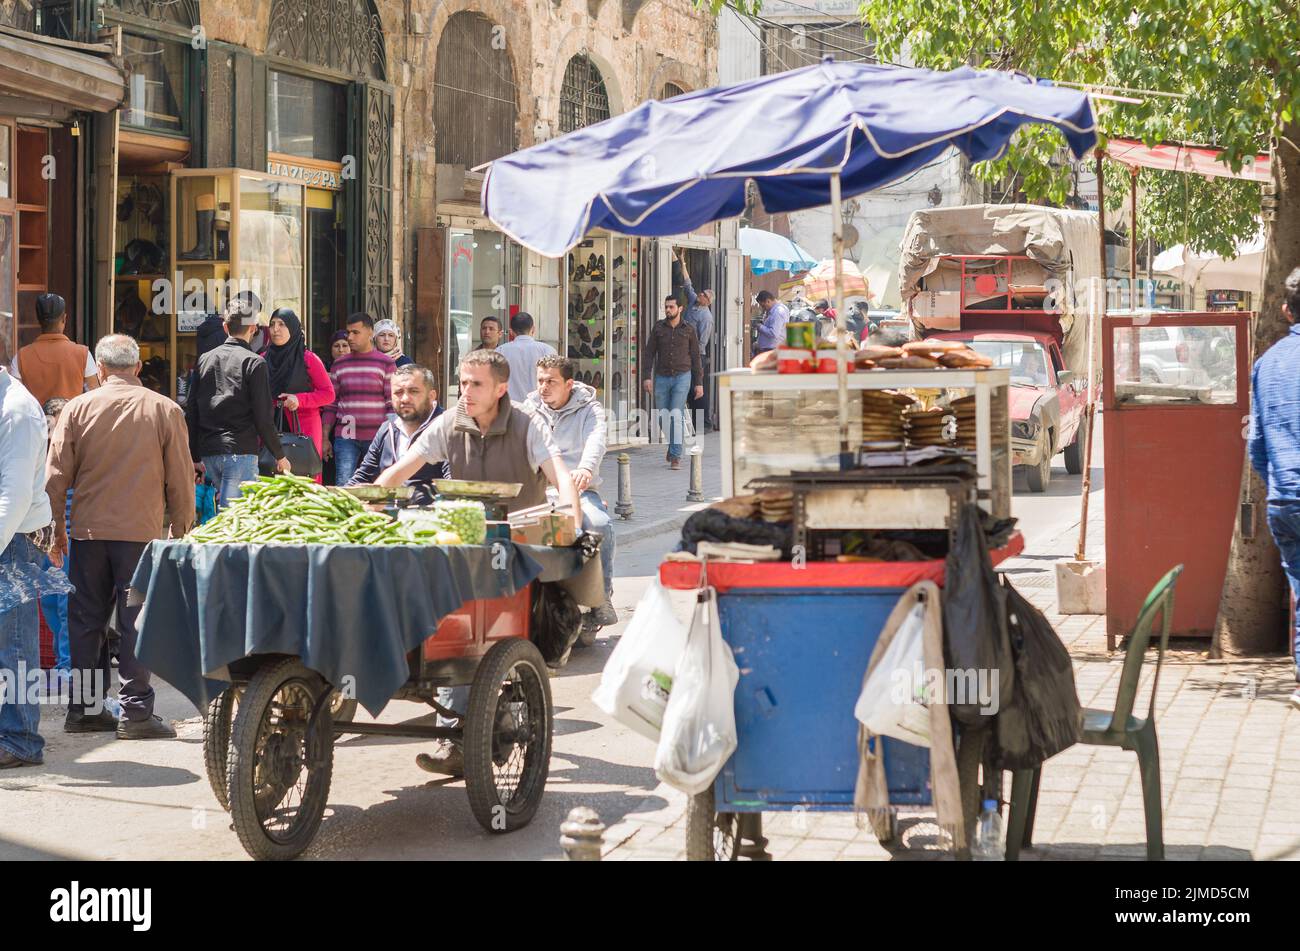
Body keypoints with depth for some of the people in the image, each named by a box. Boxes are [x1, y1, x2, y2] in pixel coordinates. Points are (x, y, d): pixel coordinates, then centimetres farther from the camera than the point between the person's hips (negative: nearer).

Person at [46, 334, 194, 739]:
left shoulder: (78, 409, 0)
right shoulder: (165, 410, -3)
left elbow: (56, 476, 3)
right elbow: (181, 479, 0)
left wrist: (57, 528, 15)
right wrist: (180, 531, 12)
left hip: (89, 531, 2)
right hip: (141, 531, -2)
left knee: (86, 621, 11)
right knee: (136, 622, 2)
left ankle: (83, 709, 16)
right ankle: (136, 712, 0)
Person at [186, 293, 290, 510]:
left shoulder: (205, 360, 11)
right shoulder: (254, 363, -6)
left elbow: (191, 412, 12)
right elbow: (263, 418, -8)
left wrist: (194, 456, 18)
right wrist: (279, 456, 4)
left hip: (208, 453, 6)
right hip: (240, 451, -6)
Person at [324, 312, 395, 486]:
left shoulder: (386, 363, 2)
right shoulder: (339, 365, 11)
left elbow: (393, 404, 0)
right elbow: (331, 404, 14)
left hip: (377, 438, -2)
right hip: (346, 437, 2)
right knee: (343, 486, -5)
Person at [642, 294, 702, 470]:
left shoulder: (689, 330, 0)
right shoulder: (658, 328, 1)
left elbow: (695, 357, 4)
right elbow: (649, 353, 1)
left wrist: (699, 383, 2)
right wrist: (648, 377, -9)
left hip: (682, 377, -2)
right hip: (662, 378, 2)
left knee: (675, 415, -16)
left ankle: (676, 456, -14)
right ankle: (672, 444, 37)